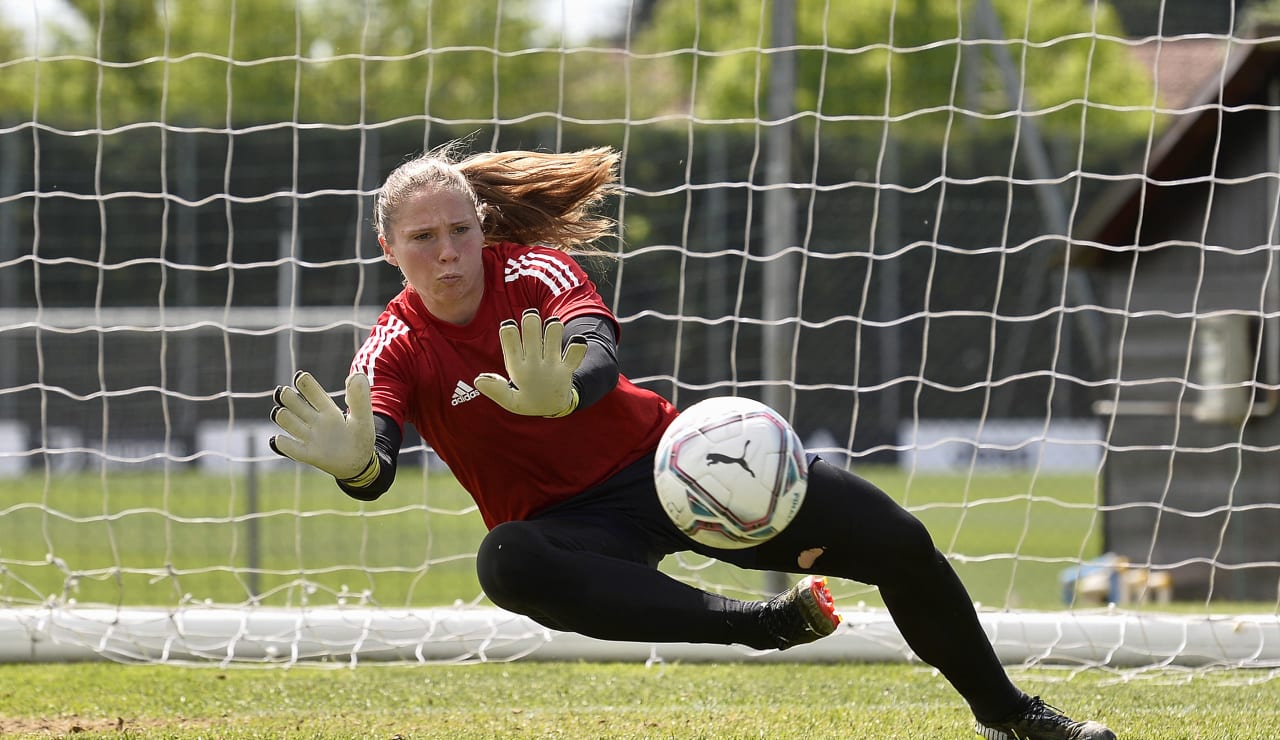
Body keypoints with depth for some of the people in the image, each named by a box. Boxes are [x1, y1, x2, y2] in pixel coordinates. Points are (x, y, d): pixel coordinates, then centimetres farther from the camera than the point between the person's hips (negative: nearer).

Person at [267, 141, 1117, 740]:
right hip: (570, 525, -1)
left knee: (899, 542, -7)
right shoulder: (397, 349, -11)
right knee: (506, 564, -41)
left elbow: (600, 354, -32)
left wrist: (562, 394, -58)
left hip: (662, 461, 1)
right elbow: (376, 462, -30)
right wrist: (356, 462, -56)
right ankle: (758, 625, -36)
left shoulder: (533, 274, -12)